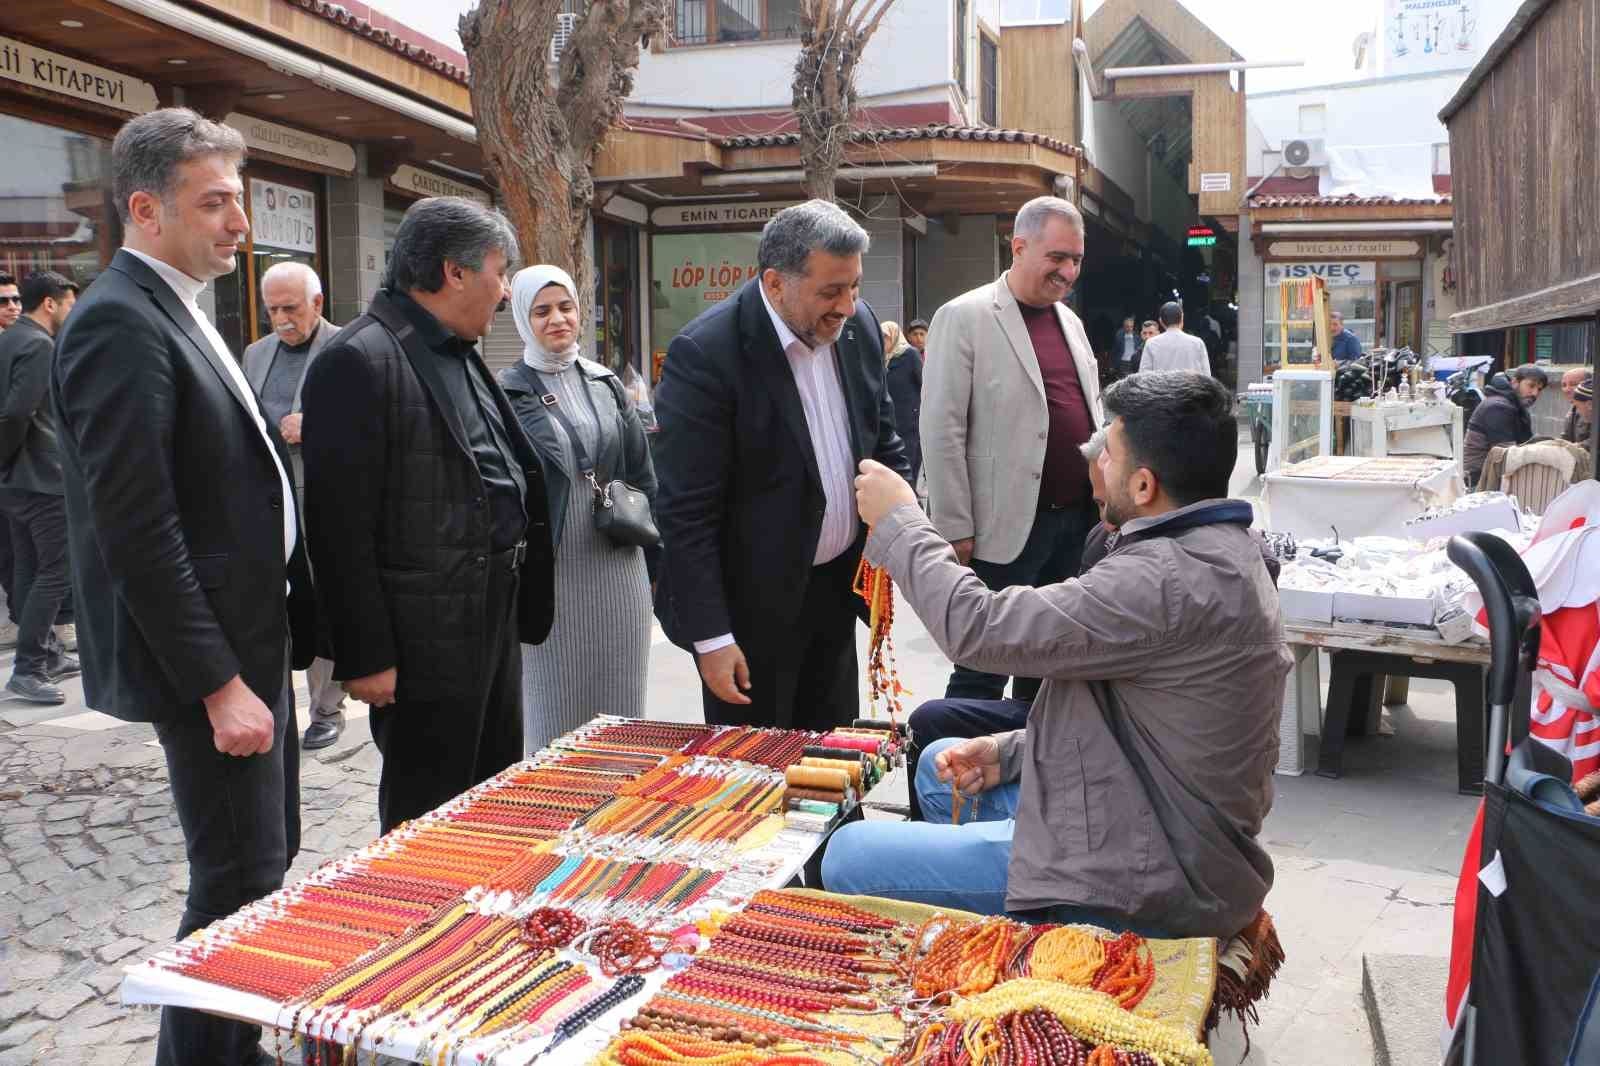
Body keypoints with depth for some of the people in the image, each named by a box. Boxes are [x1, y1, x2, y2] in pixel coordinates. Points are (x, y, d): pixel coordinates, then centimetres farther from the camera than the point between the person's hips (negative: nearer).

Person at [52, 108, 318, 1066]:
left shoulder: (176, 312, 14)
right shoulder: (119, 322, -17)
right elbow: (137, 530, -23)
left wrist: (269, 431, 5)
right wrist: (218, 684, -22)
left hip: (252, 637, 10)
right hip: (209, 658, -10)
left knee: (267, 863, 19)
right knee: (240, 888, 0)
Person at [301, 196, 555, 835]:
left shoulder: (458, 354, 14)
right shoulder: (358, 362, -16)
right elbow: (342, 526, -19)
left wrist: (520, 609, 16)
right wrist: (365, 657, -18)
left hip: (495, 626, 9)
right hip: (425, 645, -9)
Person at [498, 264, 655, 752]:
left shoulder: (607, 385, 10)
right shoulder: (508, 392, -2)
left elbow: (642, 474, 14)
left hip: (616, 565, 4)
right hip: (550, 568, -4)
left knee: (617, 705, 10)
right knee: (555, 710, 3)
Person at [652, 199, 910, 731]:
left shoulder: (858, 326, -1)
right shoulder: (704, 354, -21)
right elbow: (686, 512, -20)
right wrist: (710, 637, -19)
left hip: (837, 584, 6)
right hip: (752, 603, -6)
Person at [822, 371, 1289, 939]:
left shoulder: (1173, 580, -28)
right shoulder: (1217, 552, 6)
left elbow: (977, 627, -25)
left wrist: (896, 520, -10)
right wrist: (1009, 751, 7)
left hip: (1144, 888, -10)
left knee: (849, 857, -7)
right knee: (939, 765, 23)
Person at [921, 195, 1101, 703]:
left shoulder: (1069, 320, 15)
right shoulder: (964, 317, -8)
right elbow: (941, 432, -12)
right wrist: (956, 530, -14)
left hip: (1079, 519, 7)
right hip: (1007, 527, -7)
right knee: (982, 672, -1)